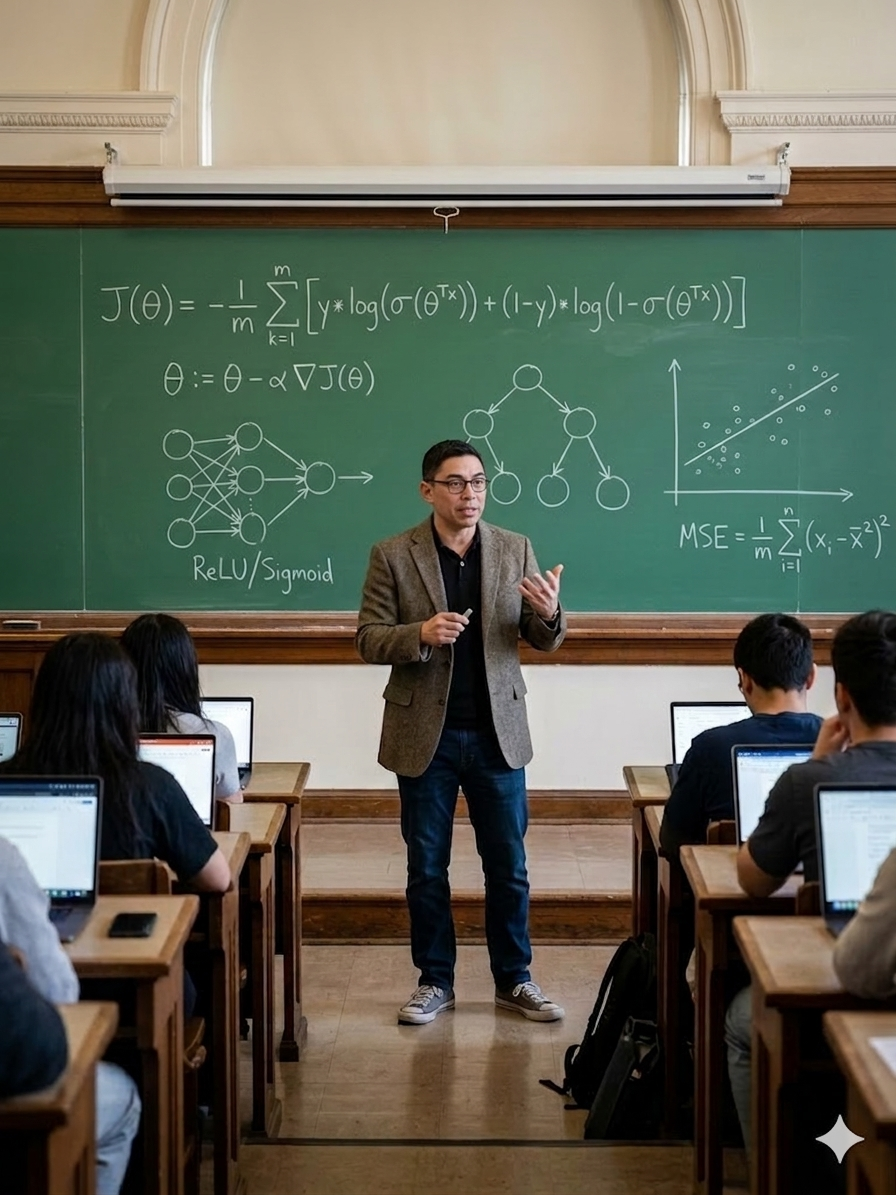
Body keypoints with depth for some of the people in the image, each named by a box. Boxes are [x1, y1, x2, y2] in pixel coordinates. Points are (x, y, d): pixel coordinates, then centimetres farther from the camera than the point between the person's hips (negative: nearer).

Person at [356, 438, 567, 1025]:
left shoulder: (516, 550, 2)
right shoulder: (393, 556, -4)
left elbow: (545, 641, 2)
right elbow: (368, 640, -5)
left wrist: (550, 614, -21)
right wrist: (421, 634, -24)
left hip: (497, 733, 1)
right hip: (425, 734, -1)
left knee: (509, 865, 9)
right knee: (426, 867, 9)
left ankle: (514, 980, 23)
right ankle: (435, 981, 23)